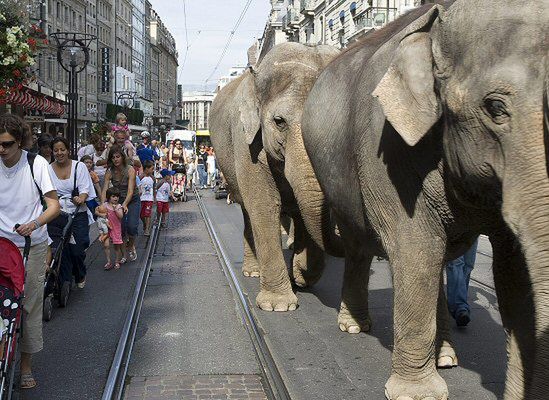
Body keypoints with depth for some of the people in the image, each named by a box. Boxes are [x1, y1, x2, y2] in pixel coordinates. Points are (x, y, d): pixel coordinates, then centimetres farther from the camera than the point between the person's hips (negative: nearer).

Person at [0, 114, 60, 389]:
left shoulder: (36, 164, -8)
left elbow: (54, 205, -9)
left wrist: (35, 223, -28)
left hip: (32, 245, -2)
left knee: (30, 304, 2)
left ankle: (26, 364, 13)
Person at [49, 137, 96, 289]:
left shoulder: (79, 166, 3)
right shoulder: (48, 169, 4)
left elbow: (85, 189, -3)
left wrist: (81, 198, -25)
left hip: (78, 215, -1)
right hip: (57, 215, 1)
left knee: (77, 250, -2)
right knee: (62, 250, -3)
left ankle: (80, 276, 27)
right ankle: (64, 282, 9)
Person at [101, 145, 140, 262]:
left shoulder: (130, 170, -20)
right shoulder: (109, 172, -10)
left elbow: (130, 190, -29)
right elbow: (104, 190, -18)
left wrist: (125, 204, -45)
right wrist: (103, 204, -36)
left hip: (132, 201, -3)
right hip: (118, 201, 3)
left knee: (131, 226, -18)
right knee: (120, 227, -5)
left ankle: (131, 246, 12)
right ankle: (123, 254, 11)